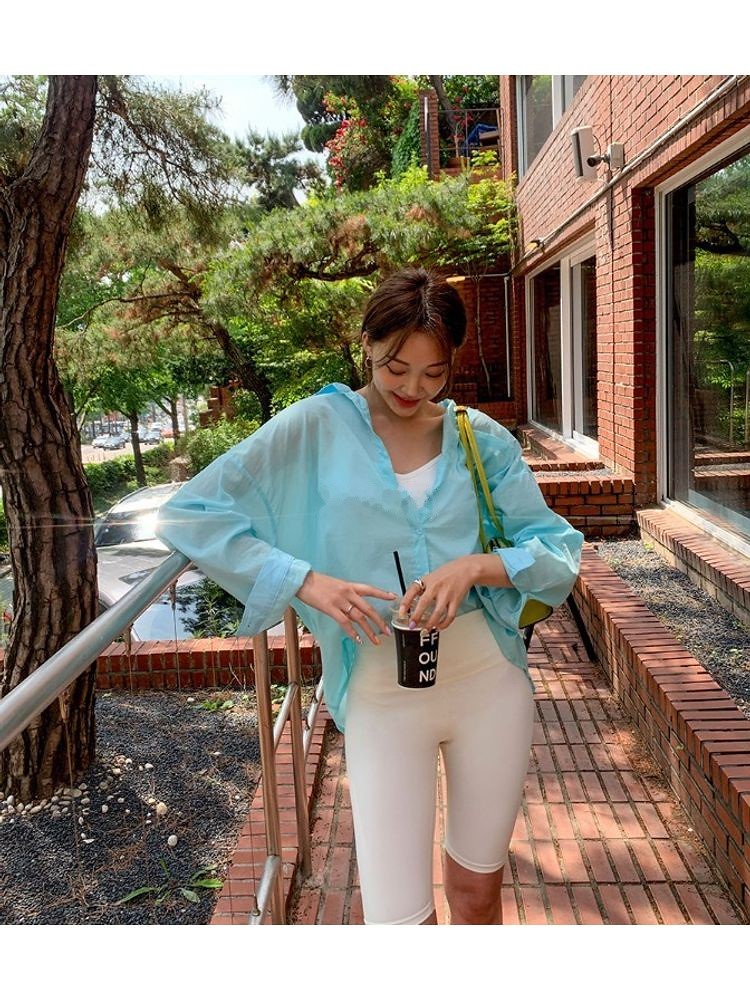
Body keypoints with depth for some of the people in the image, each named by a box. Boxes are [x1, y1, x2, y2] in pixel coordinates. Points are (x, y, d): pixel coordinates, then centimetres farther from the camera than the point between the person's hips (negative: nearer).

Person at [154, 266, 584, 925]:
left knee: (478, 890, 18)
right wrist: (306, 581, -20)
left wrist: (477, 566, -19)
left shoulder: (483, 439, 2)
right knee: (398, 916, 1)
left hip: (488, 678, 3)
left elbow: (561, 551, 1)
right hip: (379, 692, -2)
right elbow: (189, 516, -10)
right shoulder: (317, 427, -5)